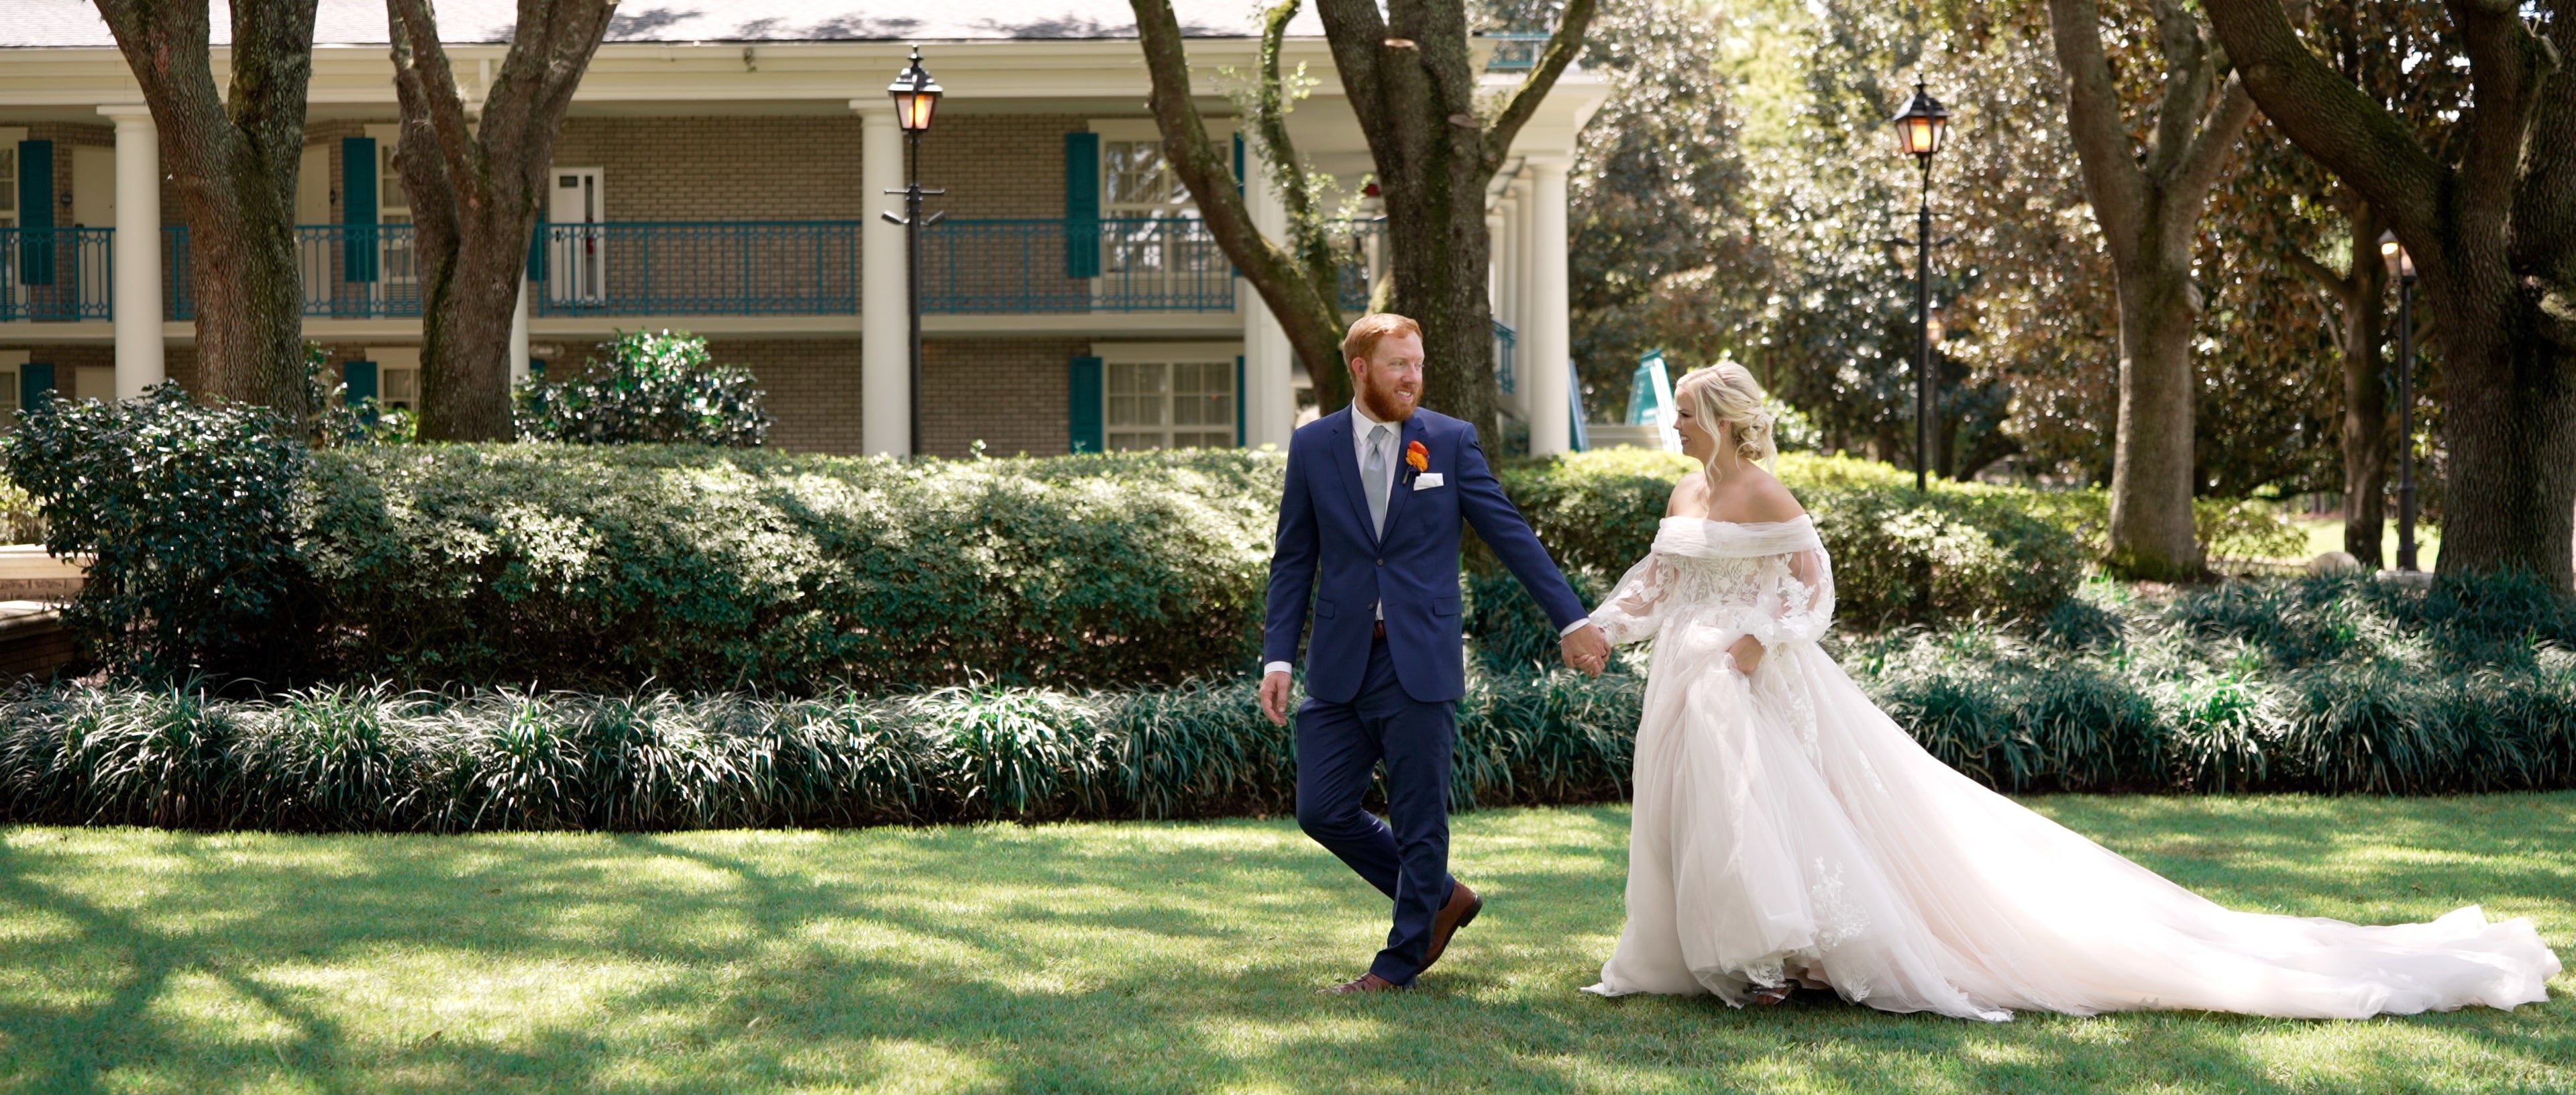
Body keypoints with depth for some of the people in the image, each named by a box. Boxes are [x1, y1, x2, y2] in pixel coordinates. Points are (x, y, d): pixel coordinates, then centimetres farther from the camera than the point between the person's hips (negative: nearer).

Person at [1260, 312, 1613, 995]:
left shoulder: (1451, 441, 1)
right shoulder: (1312, 446, 5)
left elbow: (1510, 534, 3)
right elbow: (1293, 561, 7)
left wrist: (1571, 620, 0)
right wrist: (1278, 658, -1)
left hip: (1420, 663, -2)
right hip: (1340, 664, 2)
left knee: (1419, 821, 1)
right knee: (1323, 811, 2)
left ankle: (1402, 962, 17)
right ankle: (1441, 899, 22)